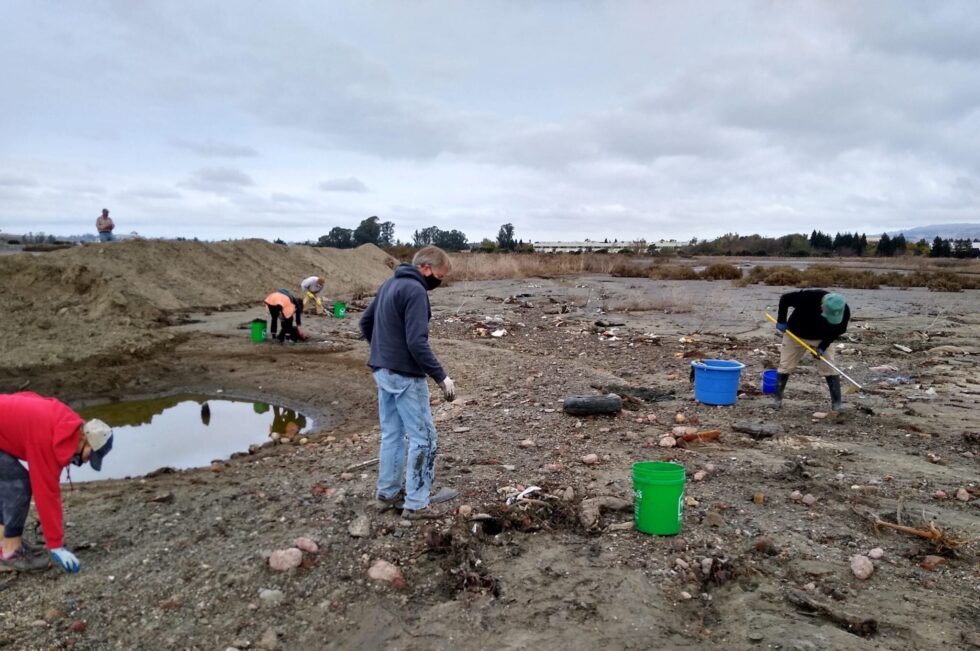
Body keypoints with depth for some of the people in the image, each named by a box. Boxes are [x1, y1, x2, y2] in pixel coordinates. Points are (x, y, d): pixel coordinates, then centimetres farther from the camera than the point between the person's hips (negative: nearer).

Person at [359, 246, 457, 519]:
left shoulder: (389, 284, 11)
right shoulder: (415, 291, -19)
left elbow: (365, 321, 20)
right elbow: (417, 342, -25)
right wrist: (441, 376, -20)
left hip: (382, 371, 9)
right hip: (405, 376, -9)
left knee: (391, 434, 18)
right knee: (423, 438, 0)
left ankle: (387, 493, 28)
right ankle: (416, 504, 5)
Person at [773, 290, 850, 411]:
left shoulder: (844, 311, -28)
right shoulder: (807, 297, -39)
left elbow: (838, 330, -10)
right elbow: (784, 298, -22)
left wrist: (823, 346, -20)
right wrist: (781, 321, -19)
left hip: (822, 339, 1)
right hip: (795, 335, -1)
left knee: (830, 368, -6)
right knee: (786, 366, 2)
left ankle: (837, 402, 5)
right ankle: (777, 398, 15)